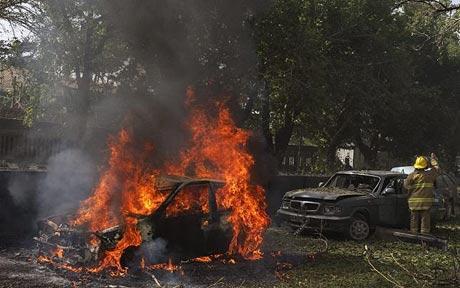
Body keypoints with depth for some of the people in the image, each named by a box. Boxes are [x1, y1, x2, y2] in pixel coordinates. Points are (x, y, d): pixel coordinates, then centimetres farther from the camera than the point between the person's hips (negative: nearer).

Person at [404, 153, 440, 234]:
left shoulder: (412, 176, -6)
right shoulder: (430, 174, -1)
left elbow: (406, 185, -8)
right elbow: (436, 168, 17)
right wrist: (433, 159, 31)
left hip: (414, 201, 0)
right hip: (426, 201, 0)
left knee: (414, 219, 10)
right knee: (425, 218, 6)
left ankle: (414, 233, 16)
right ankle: (425, 234, 8)